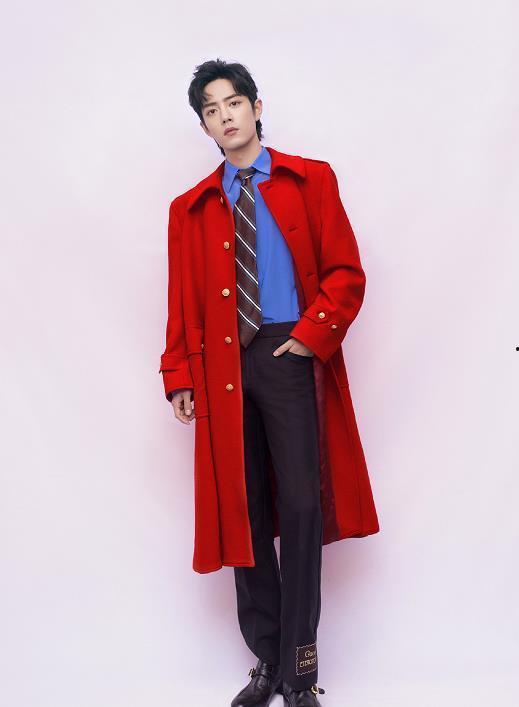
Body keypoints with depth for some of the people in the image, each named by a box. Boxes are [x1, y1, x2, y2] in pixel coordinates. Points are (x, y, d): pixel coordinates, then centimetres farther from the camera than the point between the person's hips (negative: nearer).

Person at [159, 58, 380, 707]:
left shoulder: (311, 180, 9)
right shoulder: (191, 208, 15)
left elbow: (346, 272, 2)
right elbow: (182, 300, 12)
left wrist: (314, 335, -10)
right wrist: (178, 375, 3)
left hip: (290, 358, -2)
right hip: (222, 367, 3)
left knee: (301, 504, -7)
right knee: (242, 511, 5)